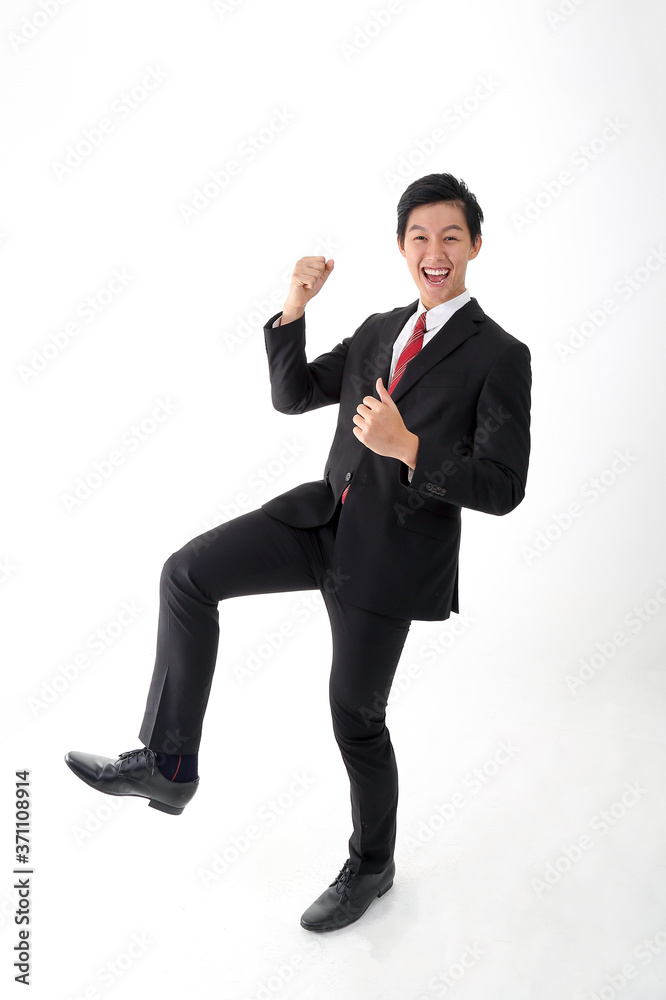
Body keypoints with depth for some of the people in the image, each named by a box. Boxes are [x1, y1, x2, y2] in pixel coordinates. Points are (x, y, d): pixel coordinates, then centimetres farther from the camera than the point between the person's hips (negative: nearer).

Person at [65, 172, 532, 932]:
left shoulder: (499, 356, -7)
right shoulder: (378, 331, 12)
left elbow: (502, 487, -13)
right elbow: (291, 396, 11)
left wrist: (408, 448, -25)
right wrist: (294, 309, -2)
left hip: (394, 552, -6)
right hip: (328, 515, 6)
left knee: (355, 713, 7)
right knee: (188, 573, -12)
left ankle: (370, 865, 35)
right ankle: (166, 763, 0)